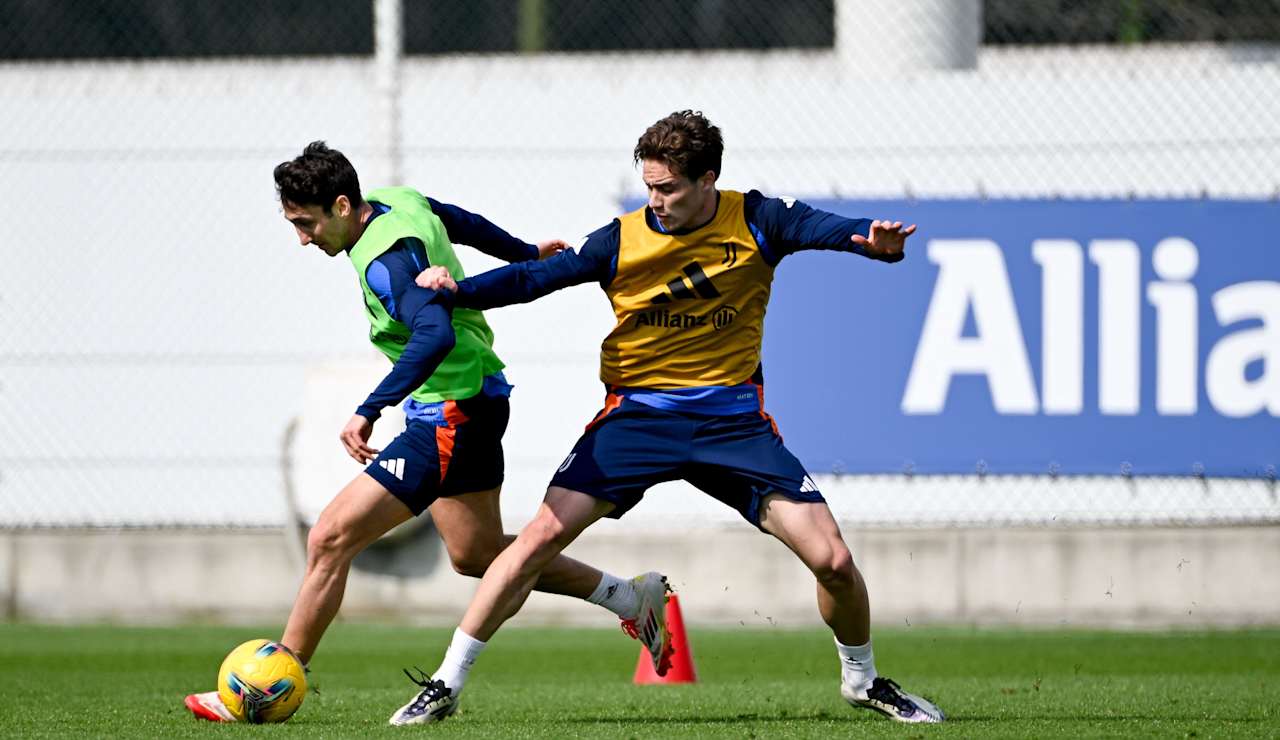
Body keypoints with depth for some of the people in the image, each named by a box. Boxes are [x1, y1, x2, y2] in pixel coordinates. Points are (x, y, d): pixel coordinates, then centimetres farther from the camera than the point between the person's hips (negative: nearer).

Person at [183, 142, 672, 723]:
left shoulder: (387, 259, -26)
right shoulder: (401, 203, 2)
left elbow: (435, 335, -41)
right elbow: (467, 225, 20)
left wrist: (369, 411, -44)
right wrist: (527, 256, 38)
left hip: (450, 418, -10)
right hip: (474, 400, 10)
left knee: (331, 539, -13)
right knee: (476, 555, 23)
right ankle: (632, 597, 33)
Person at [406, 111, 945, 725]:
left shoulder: (756, 221, -6)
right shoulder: (622, 241, -5)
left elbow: (826, 228, -21)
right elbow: (535, 276, -9)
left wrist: (876, 241, -44)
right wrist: (460, 290, -27)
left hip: (733, 417, 0)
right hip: (637, 414, 0)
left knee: (832, 560, -9)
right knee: (541, 536, -15)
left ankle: (862, 680, 20)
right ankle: (446, 685, -5)